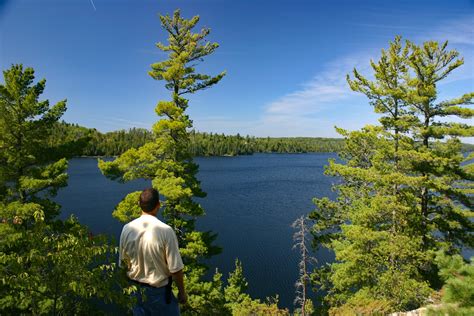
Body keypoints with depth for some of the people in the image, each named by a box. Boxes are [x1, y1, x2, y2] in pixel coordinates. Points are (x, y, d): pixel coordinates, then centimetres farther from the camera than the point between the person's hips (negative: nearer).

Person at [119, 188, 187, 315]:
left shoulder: (127, 229, -11)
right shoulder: (166, 231, -25)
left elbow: (123, 263, 2)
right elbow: (175, 269, -19)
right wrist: (182, 292, -3)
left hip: (135, 289, 4)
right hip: (159, 291, -4)